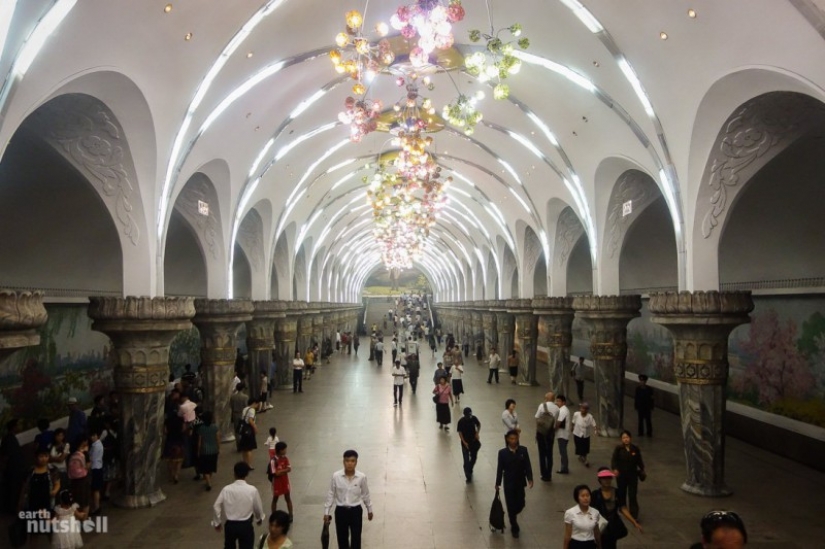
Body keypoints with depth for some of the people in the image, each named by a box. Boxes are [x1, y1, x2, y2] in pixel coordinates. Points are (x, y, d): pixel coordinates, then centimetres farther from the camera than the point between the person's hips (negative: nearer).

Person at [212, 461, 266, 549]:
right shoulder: (252, 490, -14)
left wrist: (217, 522, 12)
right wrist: (260, 518, 20)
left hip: (230, 525, 2)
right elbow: (258, 508, -2)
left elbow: (216, 507, -5)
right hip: (246, 526, -2)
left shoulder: (226, 489, -11)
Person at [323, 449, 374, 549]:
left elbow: (365, 494, 2)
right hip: (341, 511, 1)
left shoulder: (362, 477, -13)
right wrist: (326, 512, -1)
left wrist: (369, 510, 12)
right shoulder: (336, 476, -14)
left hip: (356, 511, 0)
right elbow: (331, 495, -3)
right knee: (342, 538, 14)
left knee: (356, 539, 6)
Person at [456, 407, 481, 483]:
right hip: (465, 443, -4)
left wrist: (477, 433, -6)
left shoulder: (474, 418, -10)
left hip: (474, 441, 4)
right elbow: (460, 432, -12)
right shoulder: (461, 421, -18)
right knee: (466, 460, -4)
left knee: (474, 457, 16)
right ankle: (468, 477, 5)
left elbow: (479, 424, 9)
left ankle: (470, 470, 42)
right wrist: (464, 442, -19)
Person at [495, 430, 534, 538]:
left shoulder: (523, 450, -7)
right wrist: (497, 483, -1)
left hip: (520, 482, 2)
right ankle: (514, 527, 22)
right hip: (508, 483, -2)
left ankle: (512, 515, 43)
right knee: (511, 505, 3)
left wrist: (530, 479, -14)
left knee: (520, 504, 9)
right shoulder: (502, 452, -11)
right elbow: (500, 468, -5)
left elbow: (527, 466, -4)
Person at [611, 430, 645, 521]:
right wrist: (614, 469, -30)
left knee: (632, 495, -5)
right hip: (621, 475, 0)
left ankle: (634, 515, 0)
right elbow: (614, 460, -14)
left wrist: (642, 470, 7)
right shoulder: (618, 449, -10)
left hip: (633, 475, 0)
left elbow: (639, 461, 9)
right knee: (621, 494, 15)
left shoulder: (635, 449, -4)